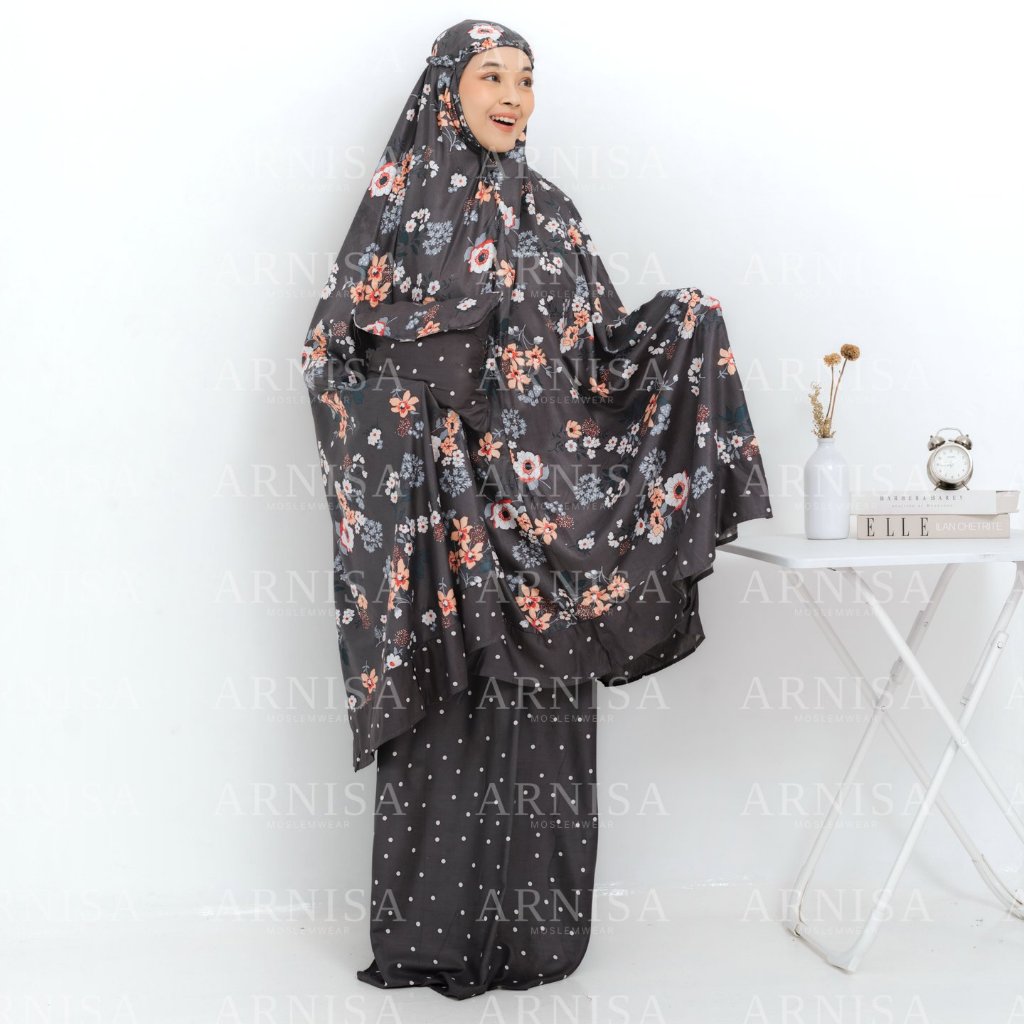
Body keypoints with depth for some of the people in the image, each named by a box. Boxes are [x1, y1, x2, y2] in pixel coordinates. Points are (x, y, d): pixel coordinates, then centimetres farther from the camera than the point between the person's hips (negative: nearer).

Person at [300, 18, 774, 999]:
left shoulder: (547, 209, 15)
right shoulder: (401, 199, 1)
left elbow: (598, 345, 13)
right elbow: (338, 344, -4)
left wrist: (679, 325, -4)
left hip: (542, 494, 4)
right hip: (445, 497, -4)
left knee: (541, 709, 7)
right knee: (452, 706, 0)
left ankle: (534, 923, 20)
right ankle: (442, 931, 15)